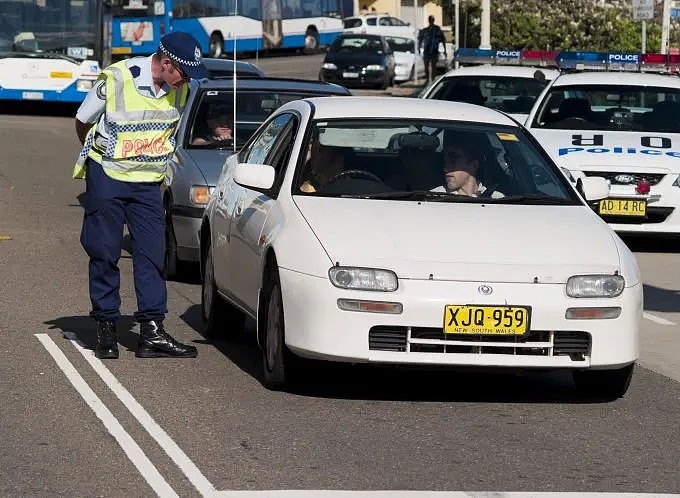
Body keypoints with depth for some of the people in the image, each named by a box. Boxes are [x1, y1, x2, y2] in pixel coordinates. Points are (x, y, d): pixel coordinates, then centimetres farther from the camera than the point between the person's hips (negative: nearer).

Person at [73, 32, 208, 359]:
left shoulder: (181, 89, -4)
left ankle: (152, 331, -4)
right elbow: (82, 122, -1)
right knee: (104, 253, 0)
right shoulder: (115, 80, -18)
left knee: (152, 252, -3)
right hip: (106, 176, -4)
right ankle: (106, 328, 9)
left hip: (148, 183, 4)